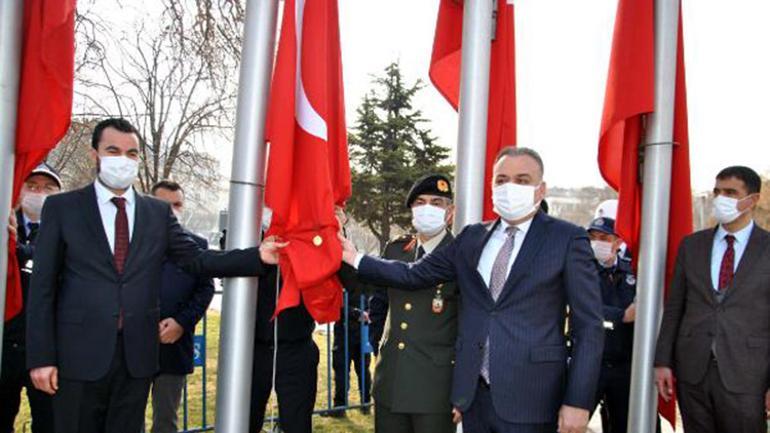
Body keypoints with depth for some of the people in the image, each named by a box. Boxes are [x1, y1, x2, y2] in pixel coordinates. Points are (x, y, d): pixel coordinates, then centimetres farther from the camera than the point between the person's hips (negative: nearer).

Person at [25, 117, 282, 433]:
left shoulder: (159, 212, 9)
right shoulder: (61, 207, 2)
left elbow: (197, 260, 4)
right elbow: (43, 286, -1)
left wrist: (258, 256, -9)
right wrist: (40, 356, -7)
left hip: (137, 355, 3)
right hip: (80, 354, -2)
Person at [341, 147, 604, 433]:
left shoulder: (567, 239, -3)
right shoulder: (472, 237, 10)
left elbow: (588, 327, -6)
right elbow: (415, 275, 11)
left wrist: (578, 402, -11)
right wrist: (355, 258, 6)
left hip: (529, 397, -4)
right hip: (474, 393, 4)